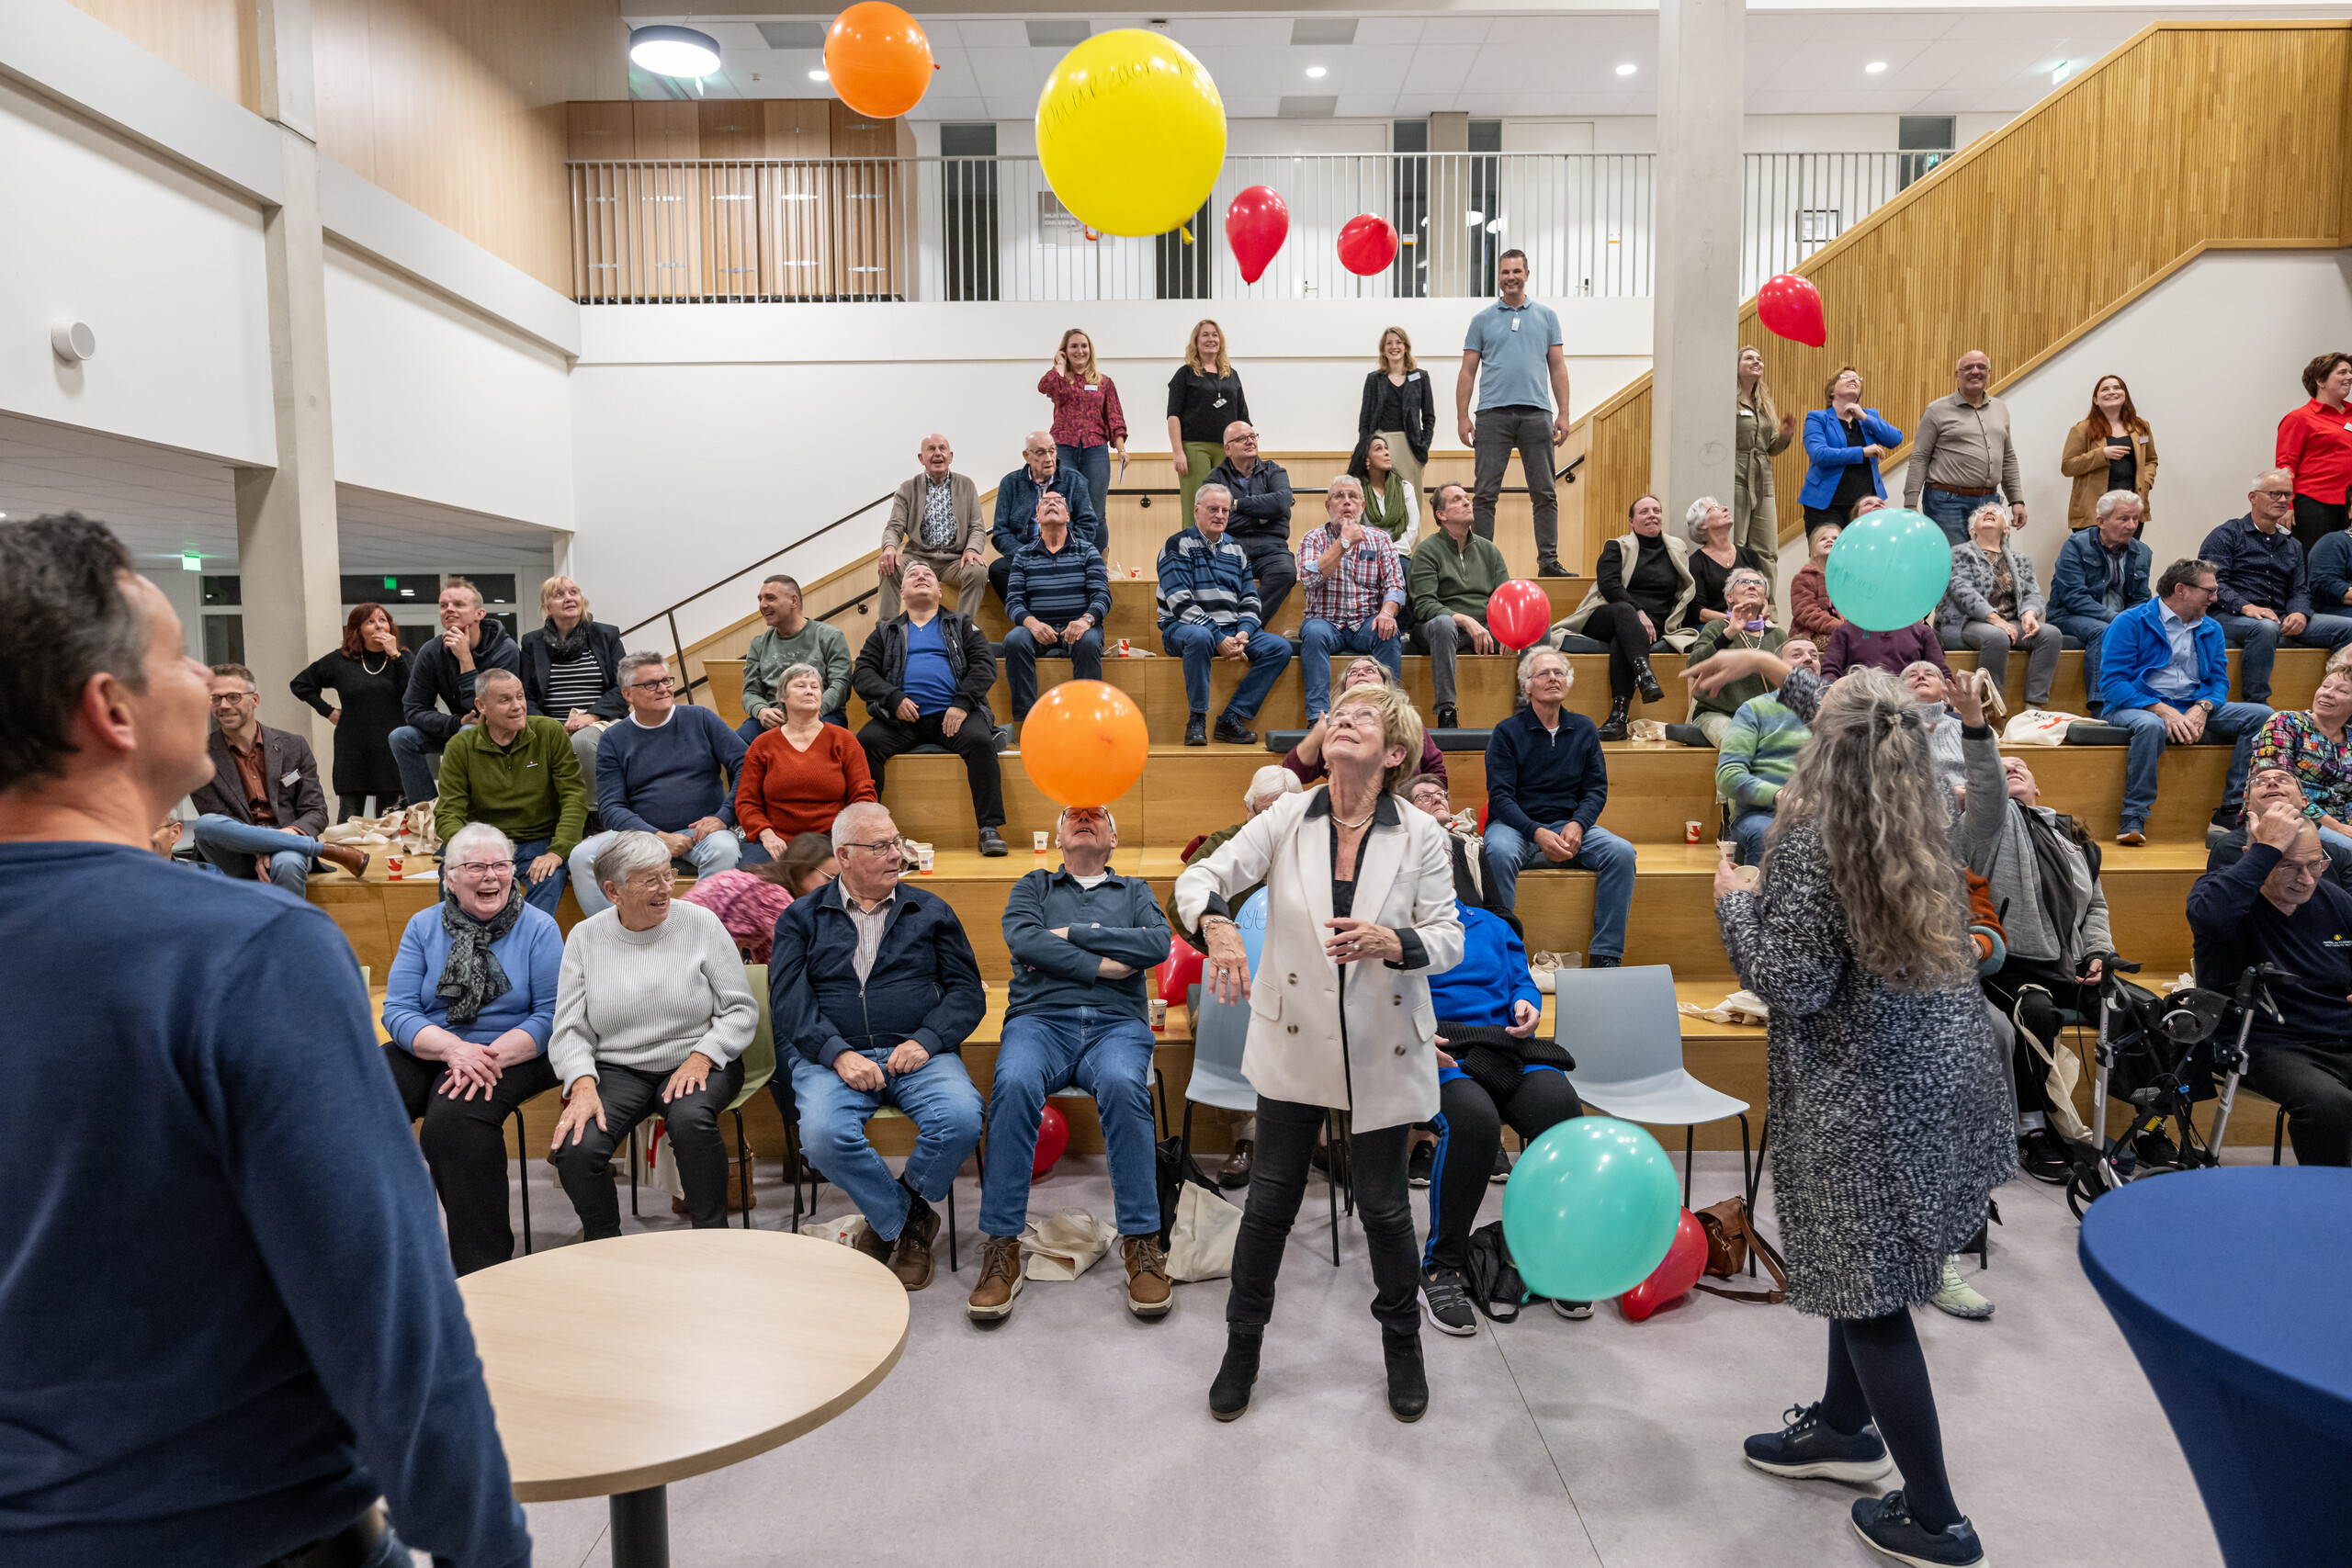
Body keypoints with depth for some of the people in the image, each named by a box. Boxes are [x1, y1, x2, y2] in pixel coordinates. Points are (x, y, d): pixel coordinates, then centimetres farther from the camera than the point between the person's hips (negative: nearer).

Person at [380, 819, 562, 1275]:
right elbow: (398, 1011, -1)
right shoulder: (423, 926, 7)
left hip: (512, 1054, -4)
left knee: (452, 1118, -31)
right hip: (430, 1049, 4)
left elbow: (550, 1016, -7)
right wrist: (454, 1049, -20)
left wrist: (492, 1056, -23)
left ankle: (484, 1268, -21)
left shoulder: (538, 928, -1)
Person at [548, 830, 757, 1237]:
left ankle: (711, 1235, -14)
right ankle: (603, 1243, 5)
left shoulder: (701, 924, -2)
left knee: (690, 1118, -35)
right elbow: (570, 1028, 2)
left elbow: (742, 1009, -2)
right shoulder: (585, 937, 3)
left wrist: (701, 1058, -17)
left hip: (695, 1063, -2)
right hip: (617, 1069, 2)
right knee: (576, 1148, -24)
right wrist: (583, 1085, -16)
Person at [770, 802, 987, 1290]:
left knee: (961, 1120, -29)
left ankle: (889, 1220, -1)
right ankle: (910, 1220, -6)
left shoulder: (931, 911, 16)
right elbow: (789, 1000, 0)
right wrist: (839, 1053, -16)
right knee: (823, 1136, -32)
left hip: (917, 1053, 1)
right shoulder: (802, 918, 13)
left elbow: (967, 991, 10)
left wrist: (926, 1040, -9)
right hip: (831, 1056, -1)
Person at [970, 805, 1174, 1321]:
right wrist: (1100, 964, -4)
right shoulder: (1033, 887, 25)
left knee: (1123, 1085, -36)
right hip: (1040, 1020, 0)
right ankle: (1002, 1248, -28)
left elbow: (1158, 943, 3)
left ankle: (1142, 1243, -29)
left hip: (1117, 1023, 0)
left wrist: (1072, 934, 0)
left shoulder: (1134, 891, 25)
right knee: (1014, 1084, -34)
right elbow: (1022, 939, 2)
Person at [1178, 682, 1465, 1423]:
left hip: (1382, 1047, -1)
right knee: (1271, 1199, 10)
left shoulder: (1421, 834, -6)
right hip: (1294, 1040, 1)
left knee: (1383, 1205, 11)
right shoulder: (1287, 818, -3)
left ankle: (1402, 1345, 37)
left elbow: (1450, 939, -5)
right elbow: (1203, 875, -9)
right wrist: (1218, 922, -31)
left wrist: (1391, 941, -26)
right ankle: (1243, 1345, 31)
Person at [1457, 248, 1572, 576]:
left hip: (1536, 413, 1)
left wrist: (1563, 414, 3)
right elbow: (1468, 371, 8)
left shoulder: (1546, 316, 13)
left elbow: (1557, 368, 12)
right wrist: (1462, 417, -2)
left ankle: (1549, 561, 6)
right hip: (1493, 414, -1)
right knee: (1486, 493, -2)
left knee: (1545, 492, 1)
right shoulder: (1482, 320, 10)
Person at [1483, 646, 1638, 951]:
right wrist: (1537, 833, -23)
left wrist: (1577, 824, -13)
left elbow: (1596, 789, 9)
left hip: (1569, 825, 4)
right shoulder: (1507, 732, 0)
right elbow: (1500, 797, -7)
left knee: (1622, 852, -23)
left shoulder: (1584, 729, 12)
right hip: (1517, 824, -3)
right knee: (1499, 852, -37)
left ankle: (1605, 957, -19)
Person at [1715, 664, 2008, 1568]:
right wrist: (1785, 675, 32)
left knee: (1871, 1300, 5)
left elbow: (1793, 986, -22)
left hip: (1866, 1100, -8)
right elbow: (1865, 738, 23)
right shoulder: (1921, 819, 2)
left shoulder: (1809, 842, -22)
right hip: (1937, 1079, 8)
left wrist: (1736, 903, -7)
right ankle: (1846, 1428, 41)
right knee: (1865, 1272, 23)